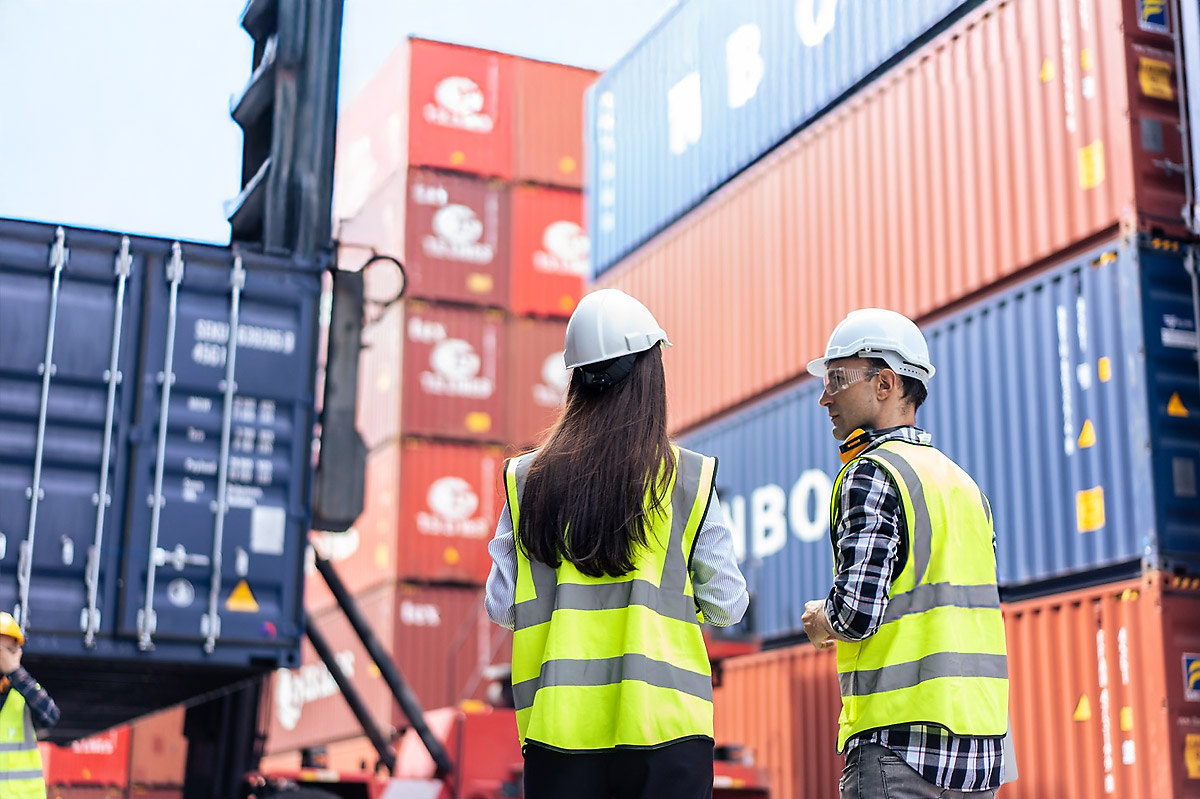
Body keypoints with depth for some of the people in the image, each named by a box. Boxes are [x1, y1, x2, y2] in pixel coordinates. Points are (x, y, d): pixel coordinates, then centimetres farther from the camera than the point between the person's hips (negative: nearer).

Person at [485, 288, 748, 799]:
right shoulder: (689, 479, -4)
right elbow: (726, 605, 1)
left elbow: (501, 606, 4)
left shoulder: (527, 480, 1)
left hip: (558, 722, 2)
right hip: (663, 720, -2)